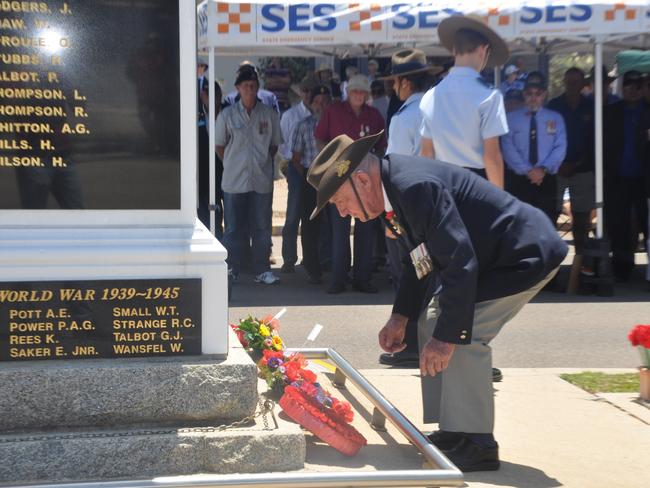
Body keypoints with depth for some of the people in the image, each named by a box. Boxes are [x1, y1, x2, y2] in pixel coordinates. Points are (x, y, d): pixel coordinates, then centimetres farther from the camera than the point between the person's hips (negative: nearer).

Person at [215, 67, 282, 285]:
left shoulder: (269, 114, 3)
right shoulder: (227, 115, 0)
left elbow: (274, 145, 13)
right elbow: (219, 146, 8)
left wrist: (263, 162, 7)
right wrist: (233, 165, 4)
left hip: (262, 180, 1)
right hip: (234, 181, -1)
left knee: (262, 227, 5)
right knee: (234, 228, 3)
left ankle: (262, 270, 13)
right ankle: (231, 270, 11)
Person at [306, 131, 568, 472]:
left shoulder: (416, 187, -30)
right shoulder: (394, 188, 2)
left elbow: (459, 263, -33)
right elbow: (421, 259, 15)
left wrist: (447, 336, -29)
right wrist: (400, 317, 9)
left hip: (526, 253, -11)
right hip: (491, 256, 11)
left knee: (462, 334, -19)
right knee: (433, 323, 9)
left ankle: (476, 444, -8)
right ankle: (454, 431, 17)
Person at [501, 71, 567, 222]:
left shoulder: (555, 118, 9)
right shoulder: (512, 118, 5)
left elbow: (560, 148, -1)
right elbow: (508, 149, -4)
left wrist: (543, 169, -16)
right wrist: (527, 170, -16)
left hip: (546, 180, 1)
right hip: (518, 179, -1)